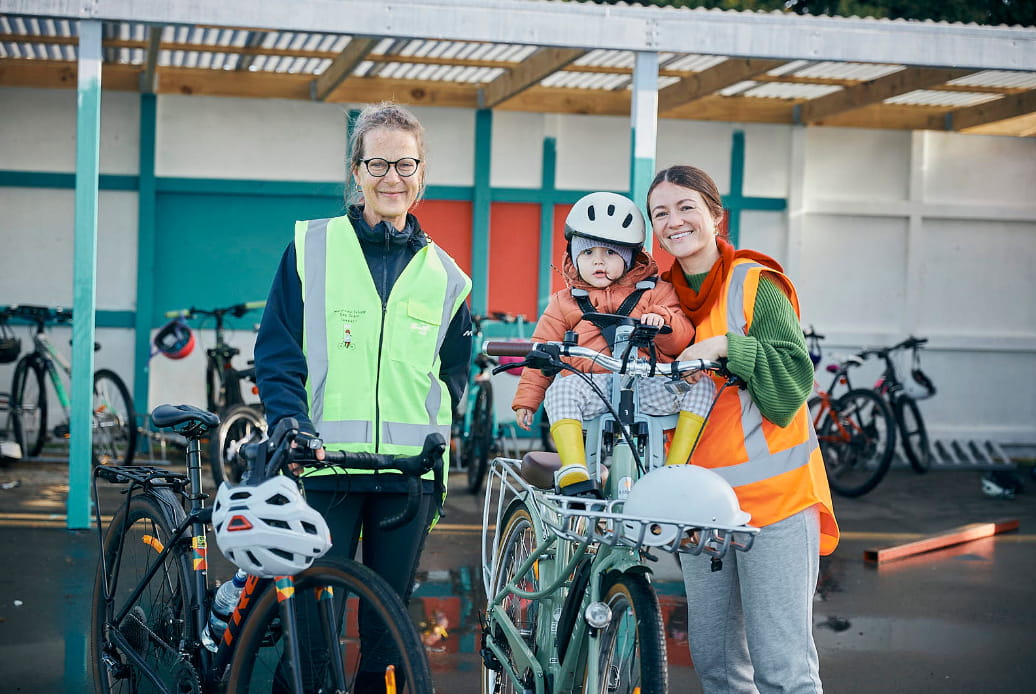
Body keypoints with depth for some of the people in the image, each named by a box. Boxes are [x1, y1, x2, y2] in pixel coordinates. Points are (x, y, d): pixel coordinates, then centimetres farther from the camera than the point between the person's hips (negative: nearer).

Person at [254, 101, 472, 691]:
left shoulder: (443, 276, 11)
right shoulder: (311, 247, 5)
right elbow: (276, 351, 4)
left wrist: (434, 431, 4)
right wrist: (290, 421, -11)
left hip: (409, 472, 2)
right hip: (326, 466, -2)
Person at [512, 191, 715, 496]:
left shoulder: (654, 292, 16)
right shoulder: (564, 304, 19)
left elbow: (681, 339, 5)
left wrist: (662, 320, -17)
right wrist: (526, 399, 12)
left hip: (649, 386, 1)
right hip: (593, 385, -1)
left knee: (700, 384, -23)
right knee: (561, 390, -33)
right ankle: (573, 473, -35)